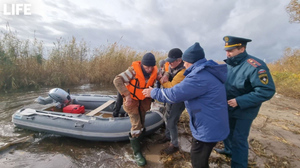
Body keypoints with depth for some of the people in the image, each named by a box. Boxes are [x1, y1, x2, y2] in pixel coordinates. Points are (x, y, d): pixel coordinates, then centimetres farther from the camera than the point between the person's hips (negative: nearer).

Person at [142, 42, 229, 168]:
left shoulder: (200, 77, -29)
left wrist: (153, 92, -14)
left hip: (208, 128, -10)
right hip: (210, 125, 10)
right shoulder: (206, 72, 7)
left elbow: (174, 94, -28)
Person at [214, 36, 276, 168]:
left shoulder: (254, 66, -25)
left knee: (238, 140, 3)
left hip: (244, 111, -7)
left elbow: (267, 91, -26)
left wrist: (239, 101, -29)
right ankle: (229, 150, 51)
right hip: (229, 108, 8)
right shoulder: (229, 64, -2)